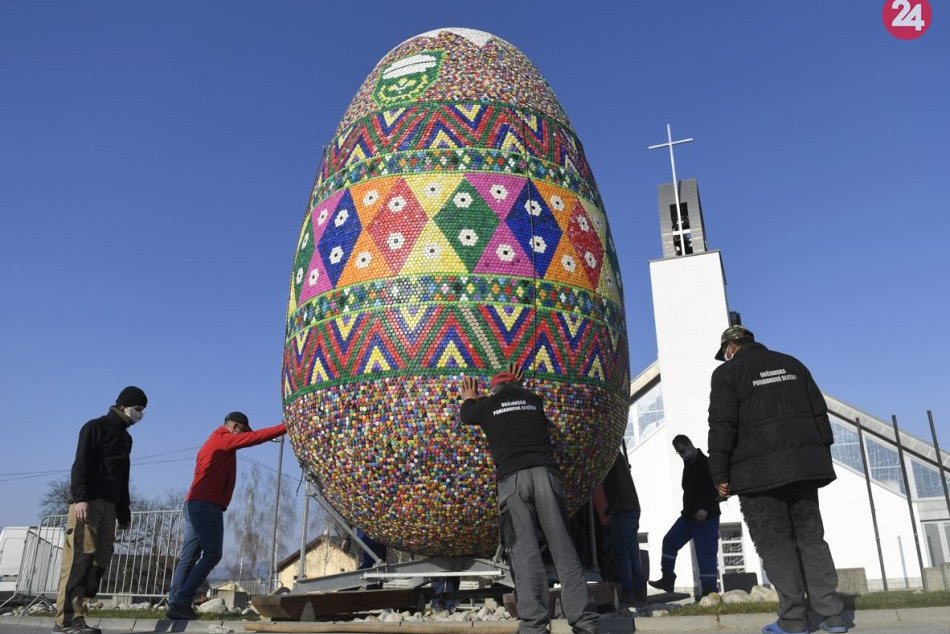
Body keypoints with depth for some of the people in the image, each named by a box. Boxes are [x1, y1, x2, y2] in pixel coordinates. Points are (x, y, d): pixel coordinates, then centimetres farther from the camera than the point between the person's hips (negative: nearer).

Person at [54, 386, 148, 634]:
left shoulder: (125, 438, 23)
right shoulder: (96, 427, 0)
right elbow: (81, 464, -10)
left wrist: (124, 512, 20)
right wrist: (80, 498, -22)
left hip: (108, 505, 8)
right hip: (87, 502, -8)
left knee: (100, 560, 0)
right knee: (81, 555, -13)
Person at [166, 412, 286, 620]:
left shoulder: (212, 442, 23)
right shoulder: (224, 439, -4)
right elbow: (254, 437, -11)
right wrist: (285, 428, -9)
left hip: (194, 504, 9)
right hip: (207, 506, -9)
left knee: (188, 557, 5)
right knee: (211, 555, -7)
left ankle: (175, 603, 2)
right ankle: (182, 602, -10)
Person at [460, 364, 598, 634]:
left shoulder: (487, 404, 15)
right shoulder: (533, 399, 22)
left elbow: (466, 414, 36)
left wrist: (470, 399, 56)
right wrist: (517, 387, 60)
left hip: (512, 478, -2)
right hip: (545, 472, 2)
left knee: (524, 551, -6)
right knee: (563, 547, 1)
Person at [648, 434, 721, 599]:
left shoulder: (706, 463, -11)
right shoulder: (688, 464, 16)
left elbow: (715, 489, -20)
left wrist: (705, 509, -27)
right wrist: (688, 509, 17)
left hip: (706, 516, -9)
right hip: (689, 515, 9)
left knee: (706, 553, -7)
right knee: (669, 541, 3)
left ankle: (710, 589, -1)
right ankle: (668, 579, 8)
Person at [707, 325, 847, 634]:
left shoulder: (728, 372, 0)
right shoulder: (792, 364, 18)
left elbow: (722, 427, -9)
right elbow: (819, 412, 14)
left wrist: (720, 474, -7)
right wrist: (823, 458, 16)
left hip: (758, 470, -5)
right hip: (802, 466, 6)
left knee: (774, 542, -1)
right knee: (811, 537, 10)